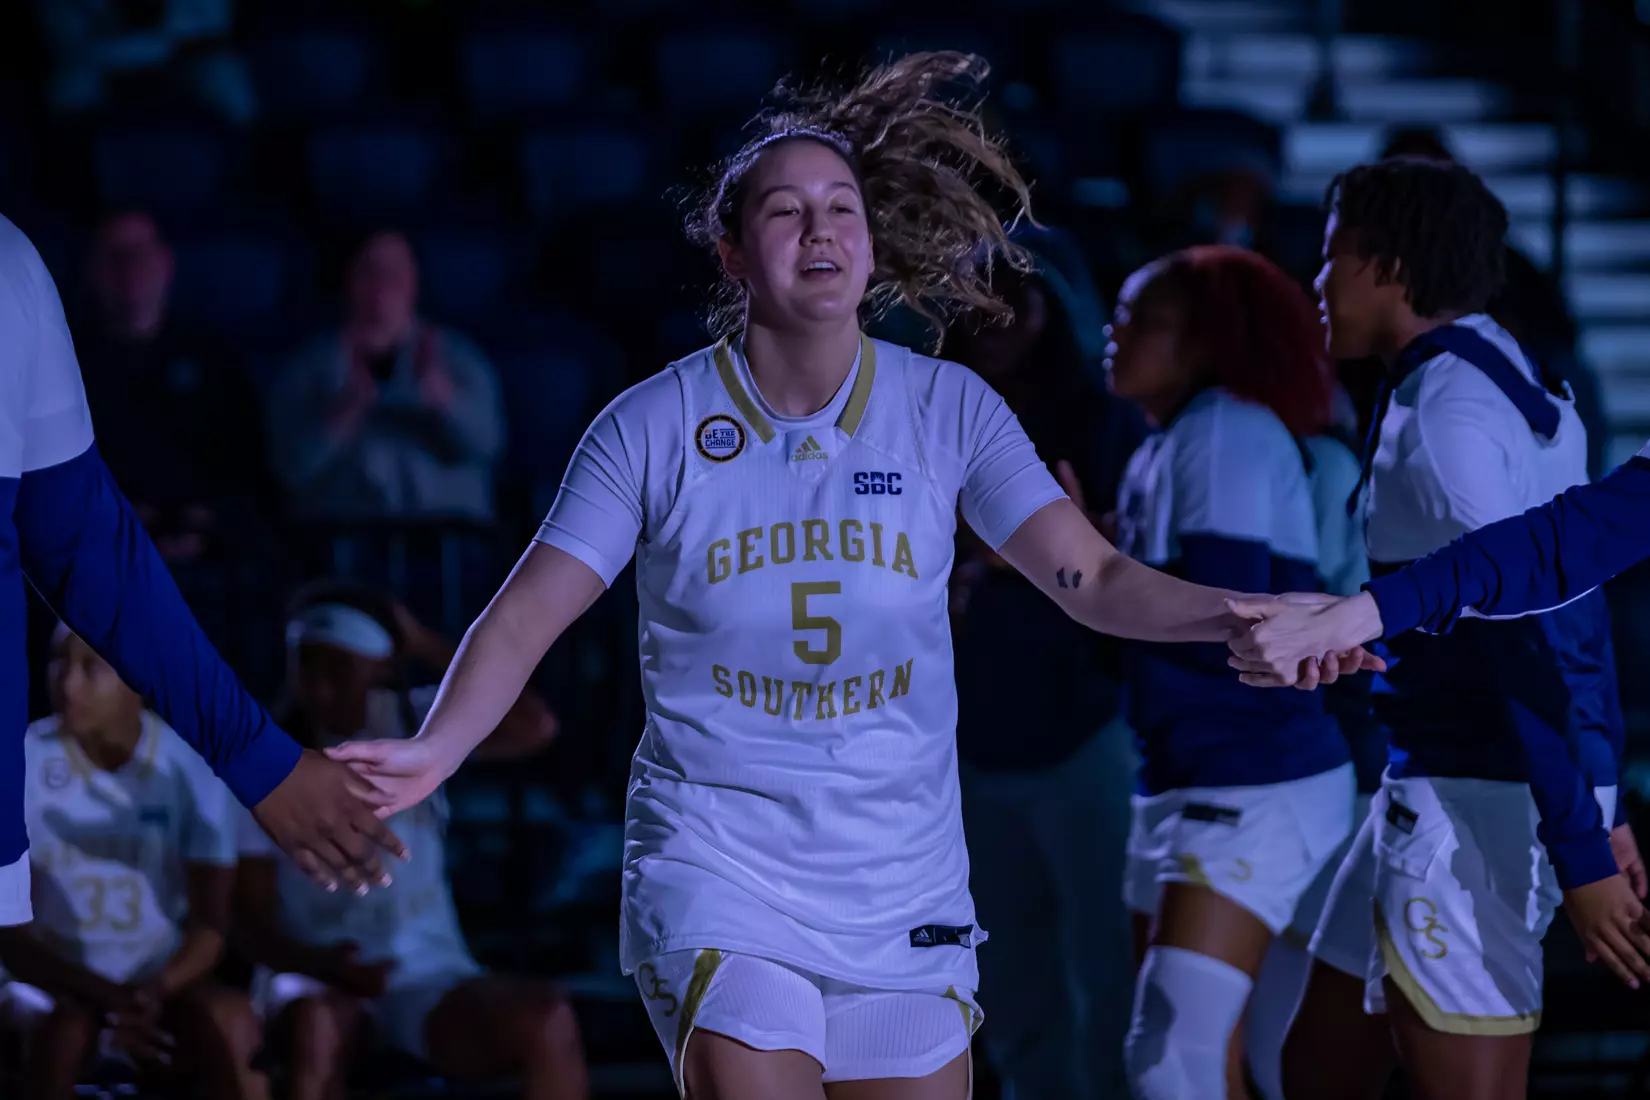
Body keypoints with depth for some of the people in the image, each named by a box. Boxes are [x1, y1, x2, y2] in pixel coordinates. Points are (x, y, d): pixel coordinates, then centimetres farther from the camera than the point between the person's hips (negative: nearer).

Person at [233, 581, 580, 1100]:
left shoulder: (417, 726, 2)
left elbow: (533, 727, -16)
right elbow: (252, 915, -5)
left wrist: (429, 646, -9)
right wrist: (324, 964, -25)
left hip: (426, 978, 2)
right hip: (315, 977, -2)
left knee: (545, 1021, -27)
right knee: (315, 1028, -39)